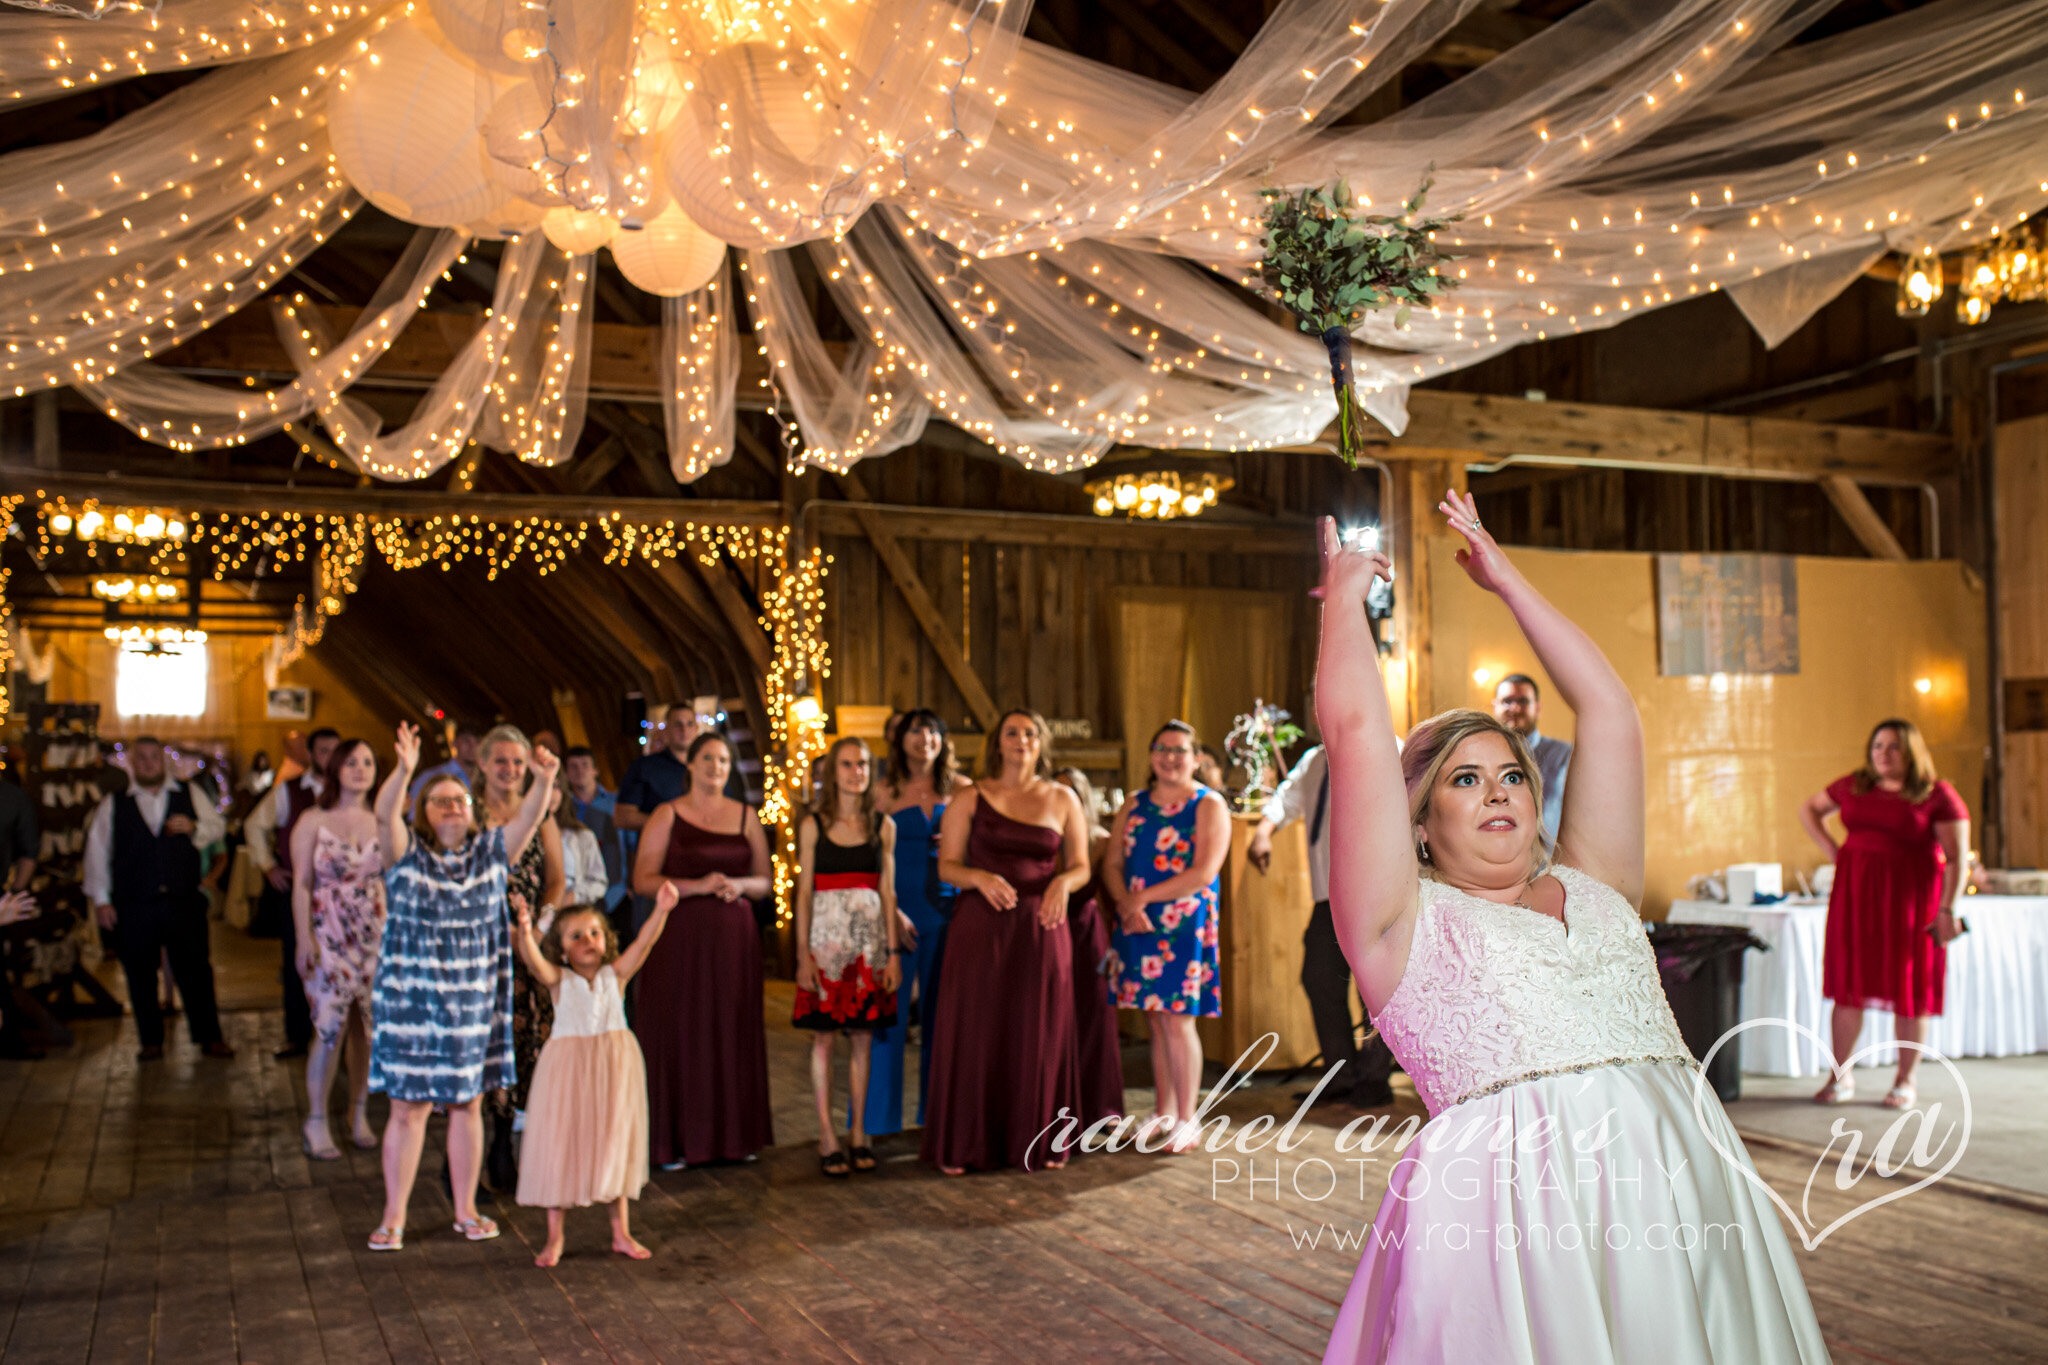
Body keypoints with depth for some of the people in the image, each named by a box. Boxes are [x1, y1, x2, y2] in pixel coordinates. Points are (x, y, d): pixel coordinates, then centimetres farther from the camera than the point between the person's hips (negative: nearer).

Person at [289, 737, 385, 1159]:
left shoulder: (382, 823, 7)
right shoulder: (313, 822, -1)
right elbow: (301, 885, -3)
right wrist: (304, 939, -9)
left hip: (377, 936, 3)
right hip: (330, 937, -3)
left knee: (369, 1028, 6)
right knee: (330, 1030, -6)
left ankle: (359, 1113, 21)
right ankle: (316, 1122, 8)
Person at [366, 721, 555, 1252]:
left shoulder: (491, 850, 4)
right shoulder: (405, 852, -3)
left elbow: (529, 818, -11)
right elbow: (385, 814, -21)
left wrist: (544, 780, -30)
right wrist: (404, 770, -40)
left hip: (472, 999, 3)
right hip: (409, 998, -2)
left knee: (467, 1103, 11)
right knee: (408, 1105, 2)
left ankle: (466, 1209, 22)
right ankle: (393, 1217, 12)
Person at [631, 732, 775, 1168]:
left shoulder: (746, 816, 11)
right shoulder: (667, 815, 1)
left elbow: (764, 880, 14)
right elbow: (643, 880, -5)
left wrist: (738, 885, -7)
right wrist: (697, 885, -16)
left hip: (735, 936, 3)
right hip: (681, 936, -3)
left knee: (734, 1032, 4)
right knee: (679, 1034, -2)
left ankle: (734, 1133, 15)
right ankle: (674, 1140, 6)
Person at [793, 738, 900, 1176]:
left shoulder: (883, 826, 7)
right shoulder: (813, 826, 2)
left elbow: (887, 891, 7)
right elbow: (804, 892, 2)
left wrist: (893, 951, 2)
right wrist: (803, 953, -5)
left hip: (870, 937, 2)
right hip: (827, 936, -2)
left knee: (863, 1037, 5)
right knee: (824, 1036, 0)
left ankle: (858, 1132, 15)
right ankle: (827, 1136, 7)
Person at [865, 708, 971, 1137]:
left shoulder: (960, 789, 8)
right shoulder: (887, 794, 2)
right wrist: (892, 912, -11)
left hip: (946, 911, 2)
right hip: (900, 912, -2)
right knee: (890, 1012, -1)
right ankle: (879, 1116, 9)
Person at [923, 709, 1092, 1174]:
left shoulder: (1062, 800, 8)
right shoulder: (969, 800, 3)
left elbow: (1081, 866, 9)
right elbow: (947, 865, 1)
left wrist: (1064, 882, -13)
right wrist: (980, 878, -19)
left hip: (1040, 928, 1)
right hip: (979, 927, -1)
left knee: (1037, 1036, 4)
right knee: (974, 1034, 1)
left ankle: (1037, 1140, 16)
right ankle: (965, 1144, 11)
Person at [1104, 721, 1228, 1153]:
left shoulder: (1209, 805, -3)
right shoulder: (1135, 804, 13)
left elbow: (1204, 874, -12)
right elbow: (1112, 862, 9)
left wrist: (1144, 896, -11)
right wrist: (1126, 904, -10)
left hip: (1184, 926, -5)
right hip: (1137, 924, 5)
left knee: (1178, 1020, -6)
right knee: (1155, 1021, 9)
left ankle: (1187, 1119, 4)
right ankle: (1163, 1112, 19)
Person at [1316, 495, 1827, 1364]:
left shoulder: (1594, 893, 20)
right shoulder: (1408, 923, 7)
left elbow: (1611, 712, 22)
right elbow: (1352, 725, 0)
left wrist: (1505, 580, 28)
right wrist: (1344, 594, 14)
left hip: (1687, 1194, 5)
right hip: (1512, 1208, -5)